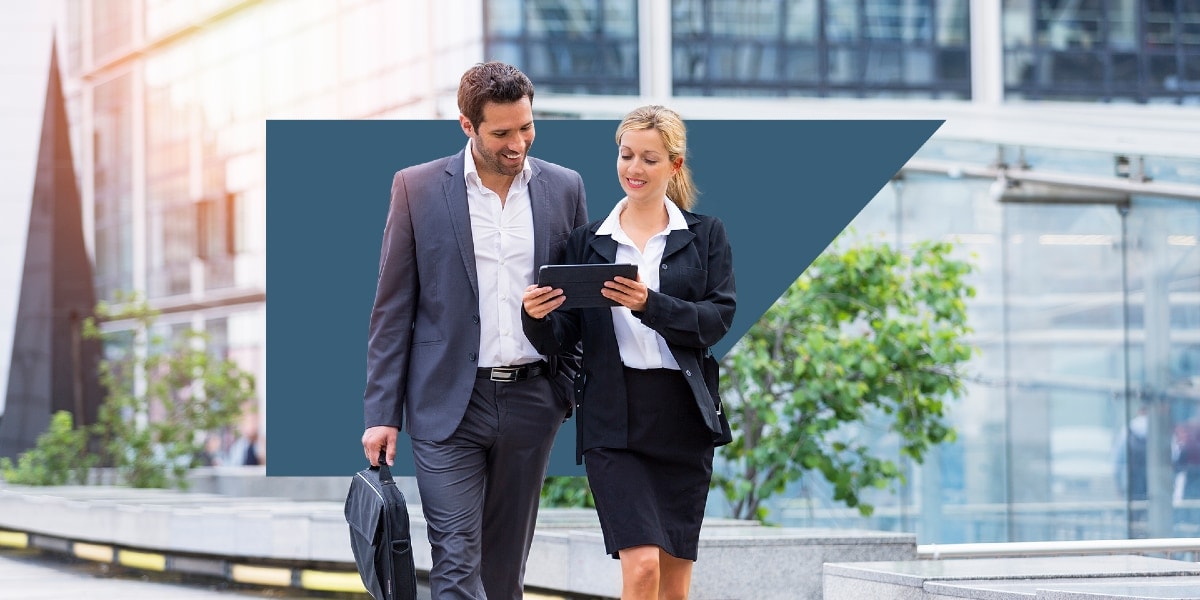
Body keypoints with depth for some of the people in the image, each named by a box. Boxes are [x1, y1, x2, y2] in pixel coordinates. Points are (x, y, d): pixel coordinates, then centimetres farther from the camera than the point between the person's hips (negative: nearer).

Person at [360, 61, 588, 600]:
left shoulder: (563, 188, 5)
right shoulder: (418, 188, -1)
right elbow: (393, 308, 1)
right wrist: (381, 413, -3)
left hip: (532, 400, 3)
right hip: (449, 406, -3)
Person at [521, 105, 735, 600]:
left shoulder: (705, 236, 8)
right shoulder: (588, 242, 9)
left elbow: (718, 318, -6)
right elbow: (558, 340, 5)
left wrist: (650, 304, -21)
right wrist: (536, 315, -17)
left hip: (683, 415, 1)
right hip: (613, 418, -1)